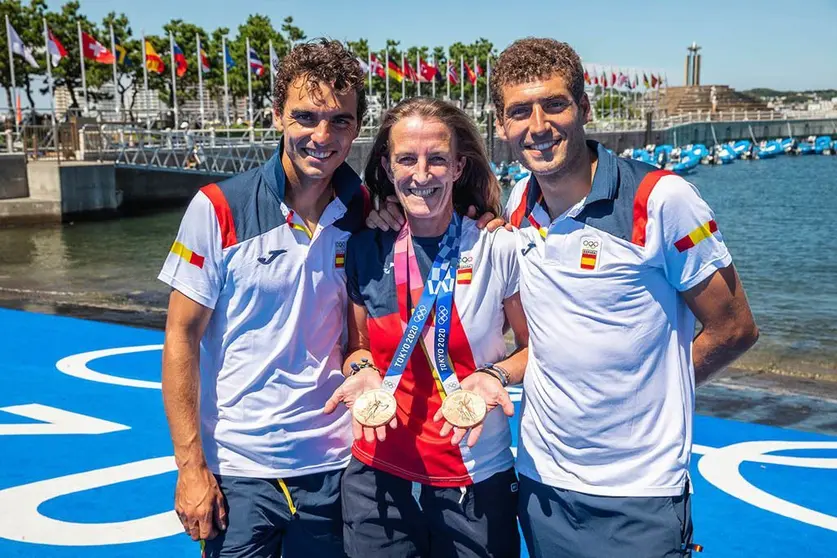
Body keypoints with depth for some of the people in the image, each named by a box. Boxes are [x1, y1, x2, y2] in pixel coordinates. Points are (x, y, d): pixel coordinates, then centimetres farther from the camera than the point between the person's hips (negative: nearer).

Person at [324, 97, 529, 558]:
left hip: (477, 484, -2)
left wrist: (495, 375, -17)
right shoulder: (365, 252, -2)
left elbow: (536, 348, 1)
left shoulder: (500, 249, -10)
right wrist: (362, 370, -10)